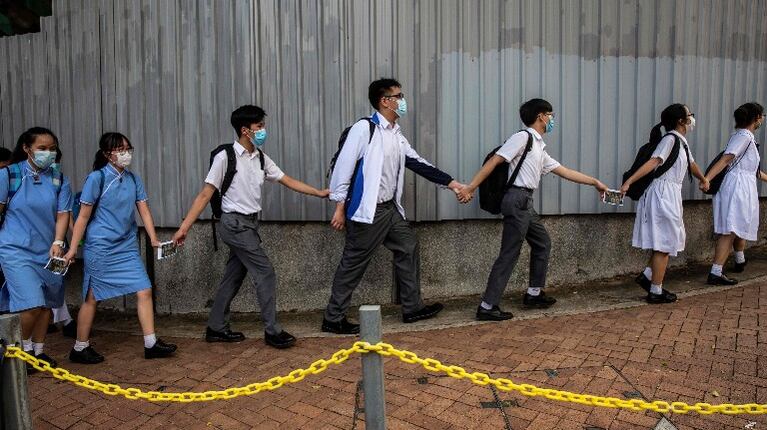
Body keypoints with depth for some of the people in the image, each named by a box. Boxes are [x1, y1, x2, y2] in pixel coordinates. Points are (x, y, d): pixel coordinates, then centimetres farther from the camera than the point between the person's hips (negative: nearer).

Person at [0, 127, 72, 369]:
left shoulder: (59, 180, 3)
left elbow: (63, 214, -1)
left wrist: (57, 243, -14)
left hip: (48, 252, 4)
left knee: (47, 304, 11)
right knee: (32, 304, -13)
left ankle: (38, 351, 29)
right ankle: (24, 348, 14)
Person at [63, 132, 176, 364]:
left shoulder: (133, 179, 6)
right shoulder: (97, 178, -9)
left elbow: (144, 211, 6)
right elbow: (83, 216, -7)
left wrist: (154, 239, -4)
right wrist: (72, 249, -7)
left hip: (128, 247, 5)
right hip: (100, 247, -5)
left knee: (144, 291, -2)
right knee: (92, 297, 5)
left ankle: (151, 344, 6)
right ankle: (80, 348, 21)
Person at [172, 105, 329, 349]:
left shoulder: (261, 158, 7)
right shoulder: (226, 157, -12)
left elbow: (287, 181, 11)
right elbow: (206, 194, -13)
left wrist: (319, 193, 8)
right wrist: (185, 226, -16)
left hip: (249, 224, 7)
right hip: (236, 224, -7)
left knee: (234, 277, 13)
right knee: (265, 273, -8)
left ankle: (216, 328, 24)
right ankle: (272, 331, 0)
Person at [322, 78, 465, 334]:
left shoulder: (396, 134, 12)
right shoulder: (364, 128, -13)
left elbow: (418, 163, 13)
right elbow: (343, 165, -14)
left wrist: (451, 182, 11)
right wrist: (340, 207, -15)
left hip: (390, 208, 9)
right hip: (368, 211, -9)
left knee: (408, 247, 13)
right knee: (353, 263, -1)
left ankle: (412, 307, 26)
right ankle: (333, 319, 12)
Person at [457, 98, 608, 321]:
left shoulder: (539, 147, 21)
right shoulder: (523, 137, -7)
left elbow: (564, 171, 25)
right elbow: (494, 161, -14)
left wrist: (595, 182, 29)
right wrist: (471, 187, -20)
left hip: (526, 203, 10)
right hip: (517, 200, -10)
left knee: (542, 243, 20)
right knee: (509, 253, -9)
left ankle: (534, 294, 29)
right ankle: (487, 306, -6)